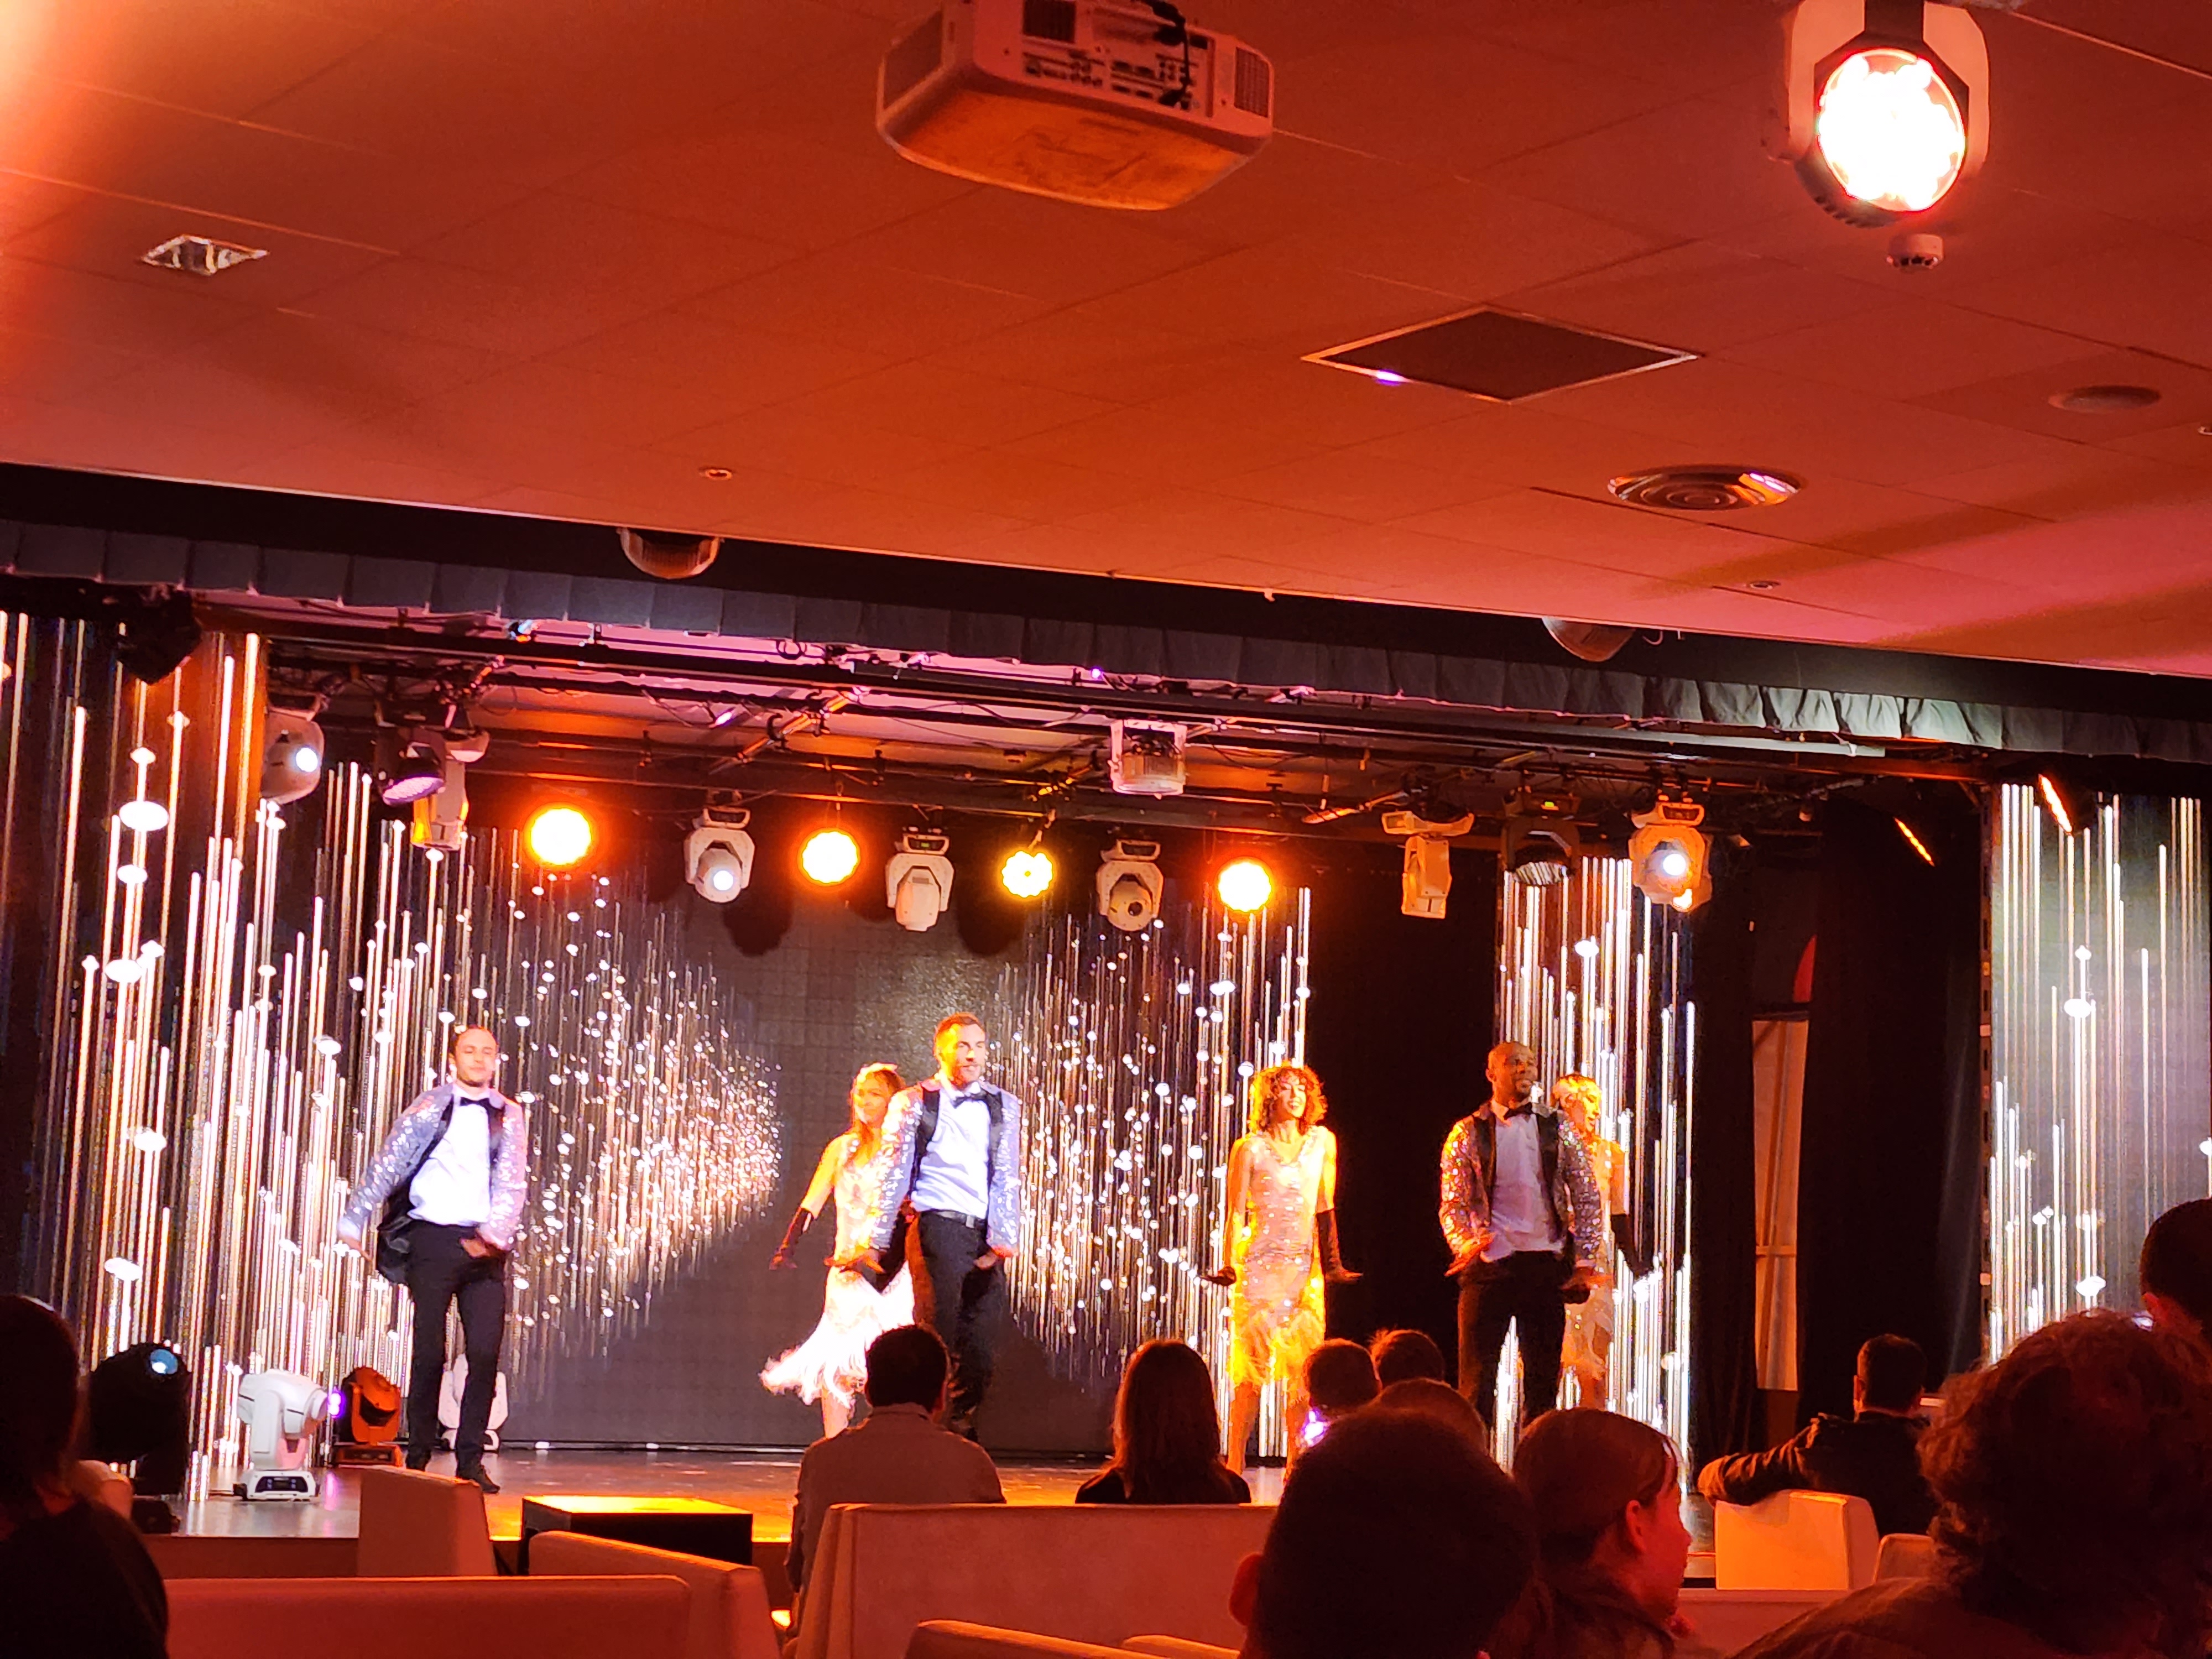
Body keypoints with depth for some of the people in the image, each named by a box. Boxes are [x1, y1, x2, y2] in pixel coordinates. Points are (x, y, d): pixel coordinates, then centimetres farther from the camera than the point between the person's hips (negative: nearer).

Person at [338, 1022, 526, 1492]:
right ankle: (418, 1457, 10)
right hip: (433, 1238, -2)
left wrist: (496, 1232, -16)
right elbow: (388, 1162, -1)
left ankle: (470, 1459, 3)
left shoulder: (509, 1116, 10)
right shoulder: (429, 1107, 5)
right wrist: (355, 1218, -10)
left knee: (486, 1352, -5)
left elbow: (512, 1181, 1)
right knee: (430, 1352, -2)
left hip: (484, 1246, 2)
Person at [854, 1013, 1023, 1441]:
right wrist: (877, 1243, -1)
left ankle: (961, 1435, 15)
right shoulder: (914, 1104, 5)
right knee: (937, 1340, -9)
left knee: (982, 1349, 2)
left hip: (985, 1238, 4)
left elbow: (1008, 1177, 6)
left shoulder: (1004, 1107, 13)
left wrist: (1002, 1241, -5)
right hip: (938, 1229, -4)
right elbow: (892, 1176, 3)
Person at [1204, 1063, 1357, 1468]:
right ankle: (1235, 1465, -1)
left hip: (1305, 1267, 3)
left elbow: (1325, 1209, 14)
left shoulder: (1322, 1142, 9)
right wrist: (1229, 1264, -12)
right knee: (1252, 1365, -6)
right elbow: (1236, 1211, -2)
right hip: (1260, 1265, -3)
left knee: (1302, 1367, 0)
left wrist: (1332, 1263, 12)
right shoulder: (1250, 1148, 0)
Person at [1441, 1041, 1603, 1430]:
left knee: (1544, 1375, 6)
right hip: (1489, 1264, -2)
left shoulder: (1557, 1131, 9)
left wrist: (1585, 1262, 2)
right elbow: (1452, 1203, -1)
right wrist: (1464, 1243, -20)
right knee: (1477, 1374, -4)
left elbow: (1587, 1198, 10)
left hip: (1545, 1265, 2)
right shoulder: (1468, 1133, 3)